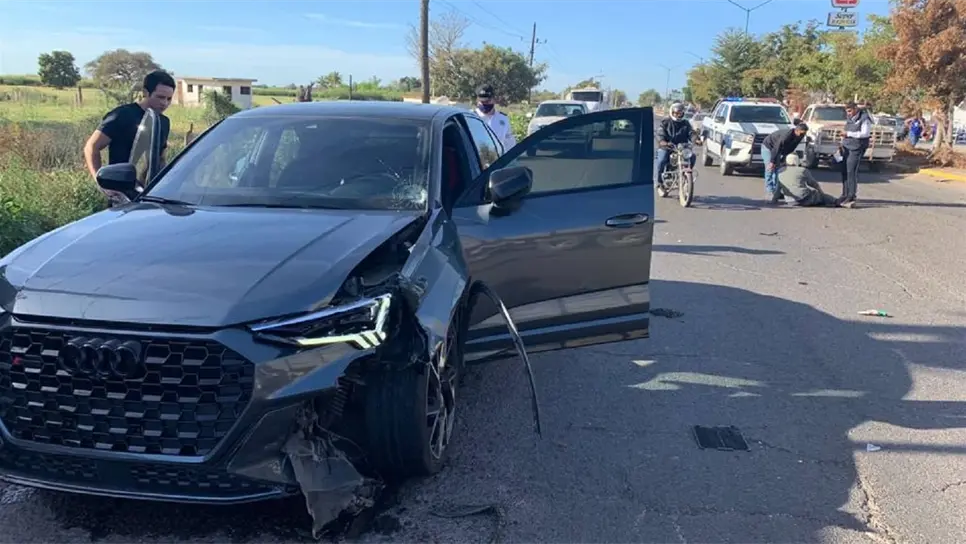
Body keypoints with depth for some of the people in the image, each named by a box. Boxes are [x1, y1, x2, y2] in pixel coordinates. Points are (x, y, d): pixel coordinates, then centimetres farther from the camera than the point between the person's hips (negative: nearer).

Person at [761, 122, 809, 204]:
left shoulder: (798, 137, -8)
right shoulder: (787, 134, -33)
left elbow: (789, 149, 3)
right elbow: (777, 147, -32)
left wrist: (782, 160, 5)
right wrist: (772, 162, -31)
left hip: (776, 150, 8)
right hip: (768, 147, -8)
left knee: (777, 169, 4)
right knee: (770, 169, -15)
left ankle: (776, 192, 5)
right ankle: (769, 192, -17)